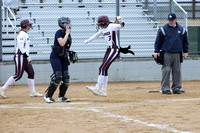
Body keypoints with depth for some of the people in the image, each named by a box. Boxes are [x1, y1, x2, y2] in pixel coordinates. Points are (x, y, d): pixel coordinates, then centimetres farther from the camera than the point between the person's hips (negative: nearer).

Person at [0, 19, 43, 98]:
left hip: (24, 57, 10)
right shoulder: (22, 34, -13)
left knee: (31, 73, 6)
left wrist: (27, 57, 18)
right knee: (18, 75, -12)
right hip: (20, 56, -10)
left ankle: (33, 92, 9)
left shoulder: (25, 34, 18)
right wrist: (27, 56, -23)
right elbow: (20, 47, -21)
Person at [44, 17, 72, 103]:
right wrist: (67, 34, -20)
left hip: (63, 57, 8)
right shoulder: (59, 32, -12)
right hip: (55, 56, -8)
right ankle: (48, 96, -9)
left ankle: (61, 97, 13)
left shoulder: (67, 34, 11)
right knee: (58, 77, -16)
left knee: (66, 77, 2)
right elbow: (62, 43, -27)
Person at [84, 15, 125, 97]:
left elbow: (121, 26, -28)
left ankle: (97, 88, -15)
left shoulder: (112, 27, -12)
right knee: (104, 69, 9)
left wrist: (120, 20, -47)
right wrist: (88, 40, 24)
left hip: (114, 50, -9)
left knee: (102, 68, -14)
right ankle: (103, 91, 15)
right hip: (109, 50, 9)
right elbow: (96, 35, 28)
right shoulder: (103, 30, 12)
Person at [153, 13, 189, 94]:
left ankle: (176, 88, 12)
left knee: (177, 71, 4)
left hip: (177, 54, 3)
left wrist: (185, 51, 14)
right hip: (166, 54, -3)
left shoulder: (181, 30, 9)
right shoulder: (163, 29, 0)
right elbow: (158, 41, 2)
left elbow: (185, 41, 18)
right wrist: (156, 52, -4)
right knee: (166, 71, -6)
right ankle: (165, 89, -2)